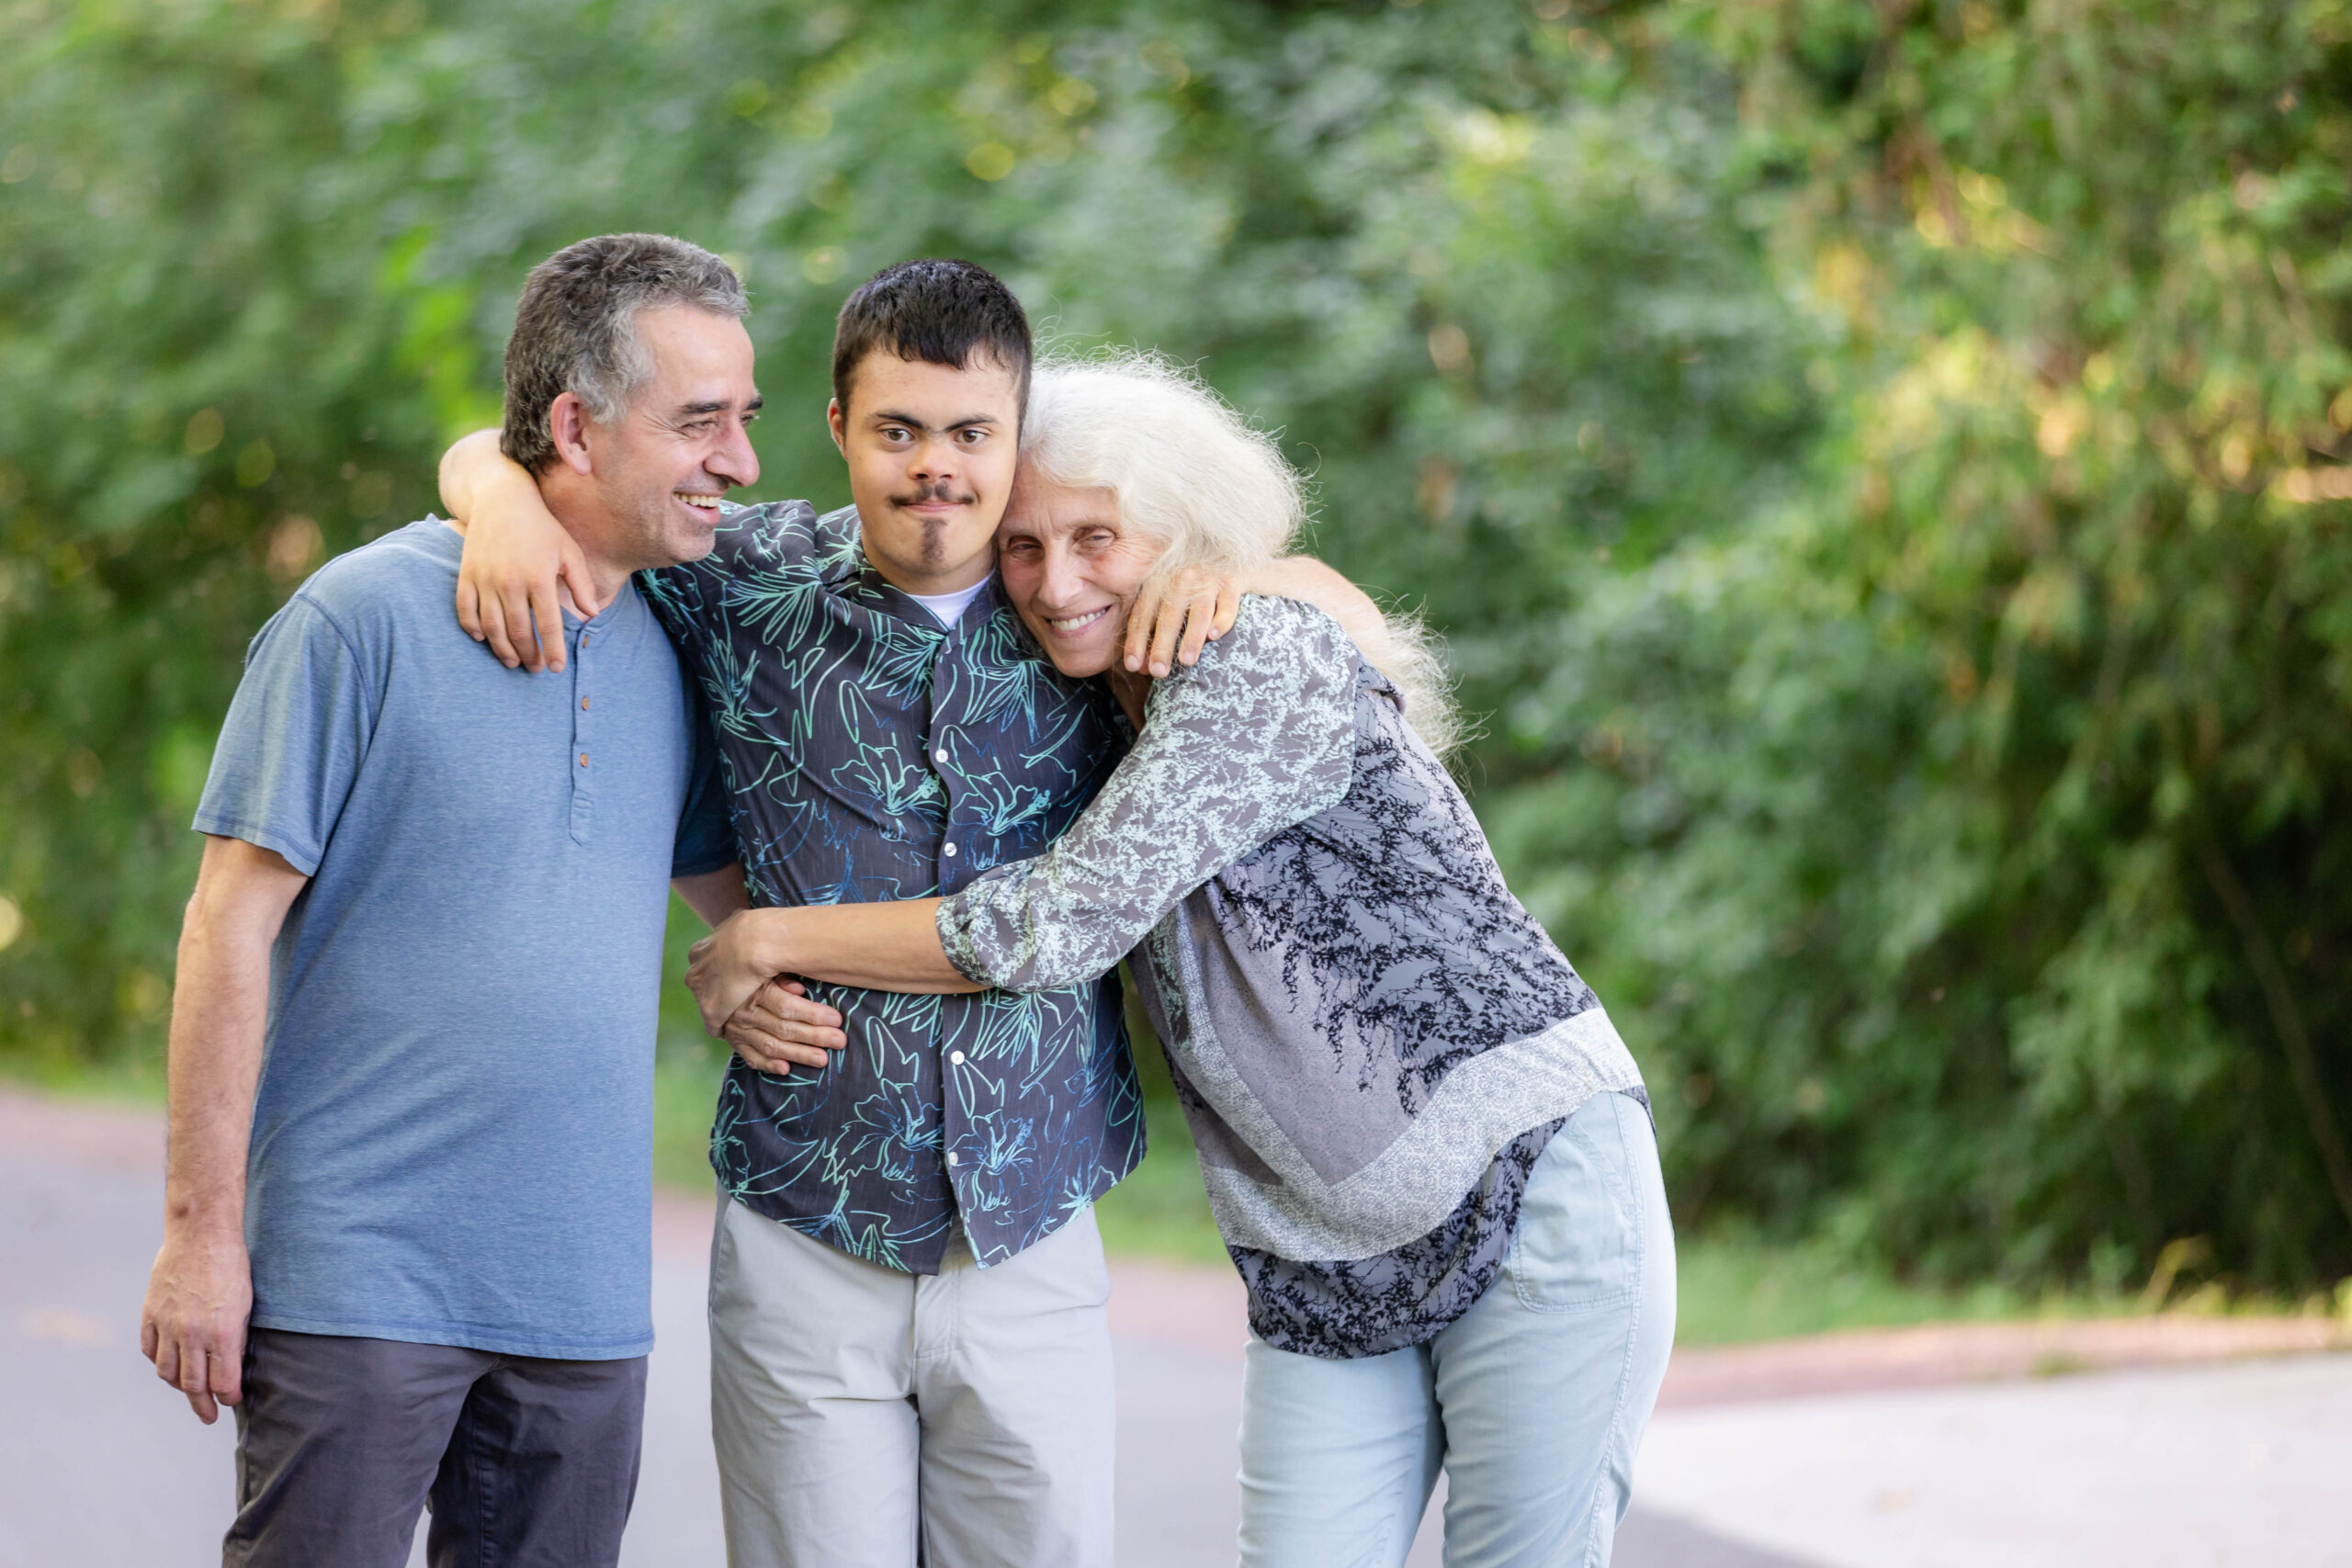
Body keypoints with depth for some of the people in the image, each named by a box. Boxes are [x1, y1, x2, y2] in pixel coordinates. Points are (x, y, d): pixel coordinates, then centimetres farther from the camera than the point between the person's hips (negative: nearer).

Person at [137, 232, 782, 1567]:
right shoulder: (367, 618, -8)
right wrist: (202, 1233, -11)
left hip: (588, 1301, 6)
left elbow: (731, 888, 26)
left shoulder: (672, 648, 10)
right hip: (357, 1285, -6)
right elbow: (231, 927, -8)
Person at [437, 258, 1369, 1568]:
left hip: (1034, 1259, 1)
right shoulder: (754, 584, -1)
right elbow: (490, 451, 10)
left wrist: (1239, 573, -7)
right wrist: (506, 497, -14)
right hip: (806, 1255, -1)